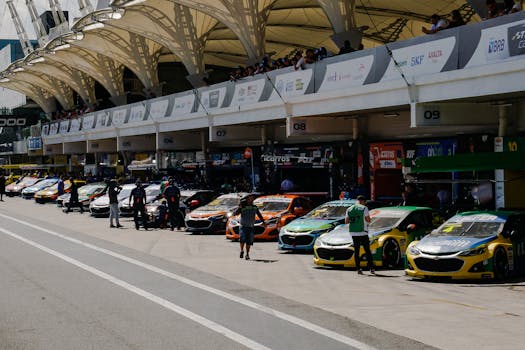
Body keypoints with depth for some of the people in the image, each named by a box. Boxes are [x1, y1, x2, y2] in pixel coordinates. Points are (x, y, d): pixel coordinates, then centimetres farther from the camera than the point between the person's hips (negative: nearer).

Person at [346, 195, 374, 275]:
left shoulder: (349, 209, 7)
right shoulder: (364, 208, -5)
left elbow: (346, 221, 7)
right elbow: (368, 220, -7)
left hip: (353, 233, 3)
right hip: (363, 232, -3)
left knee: (356, 251, 6)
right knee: (367, 250, 3)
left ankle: (358, 269, 0)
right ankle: (371, 268, 0)